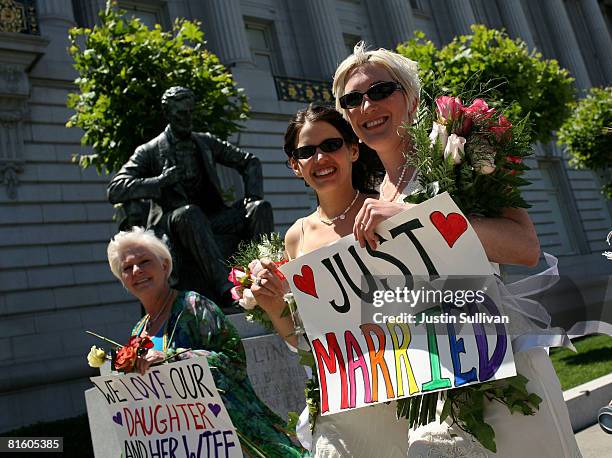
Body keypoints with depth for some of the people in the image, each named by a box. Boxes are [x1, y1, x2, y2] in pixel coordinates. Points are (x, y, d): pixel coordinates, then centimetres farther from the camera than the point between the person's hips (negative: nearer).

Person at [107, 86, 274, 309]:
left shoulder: (206, 142, 18)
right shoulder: (149, 152, 5)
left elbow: (249, 161, 23)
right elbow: (114, 191, -5)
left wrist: (253, 195, 5)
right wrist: (160, 181, -16)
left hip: (212, 220, 4)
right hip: (173, 226, -4)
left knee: (260, 208, -17)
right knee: (190, 212, -37)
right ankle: (225, 288, -47)